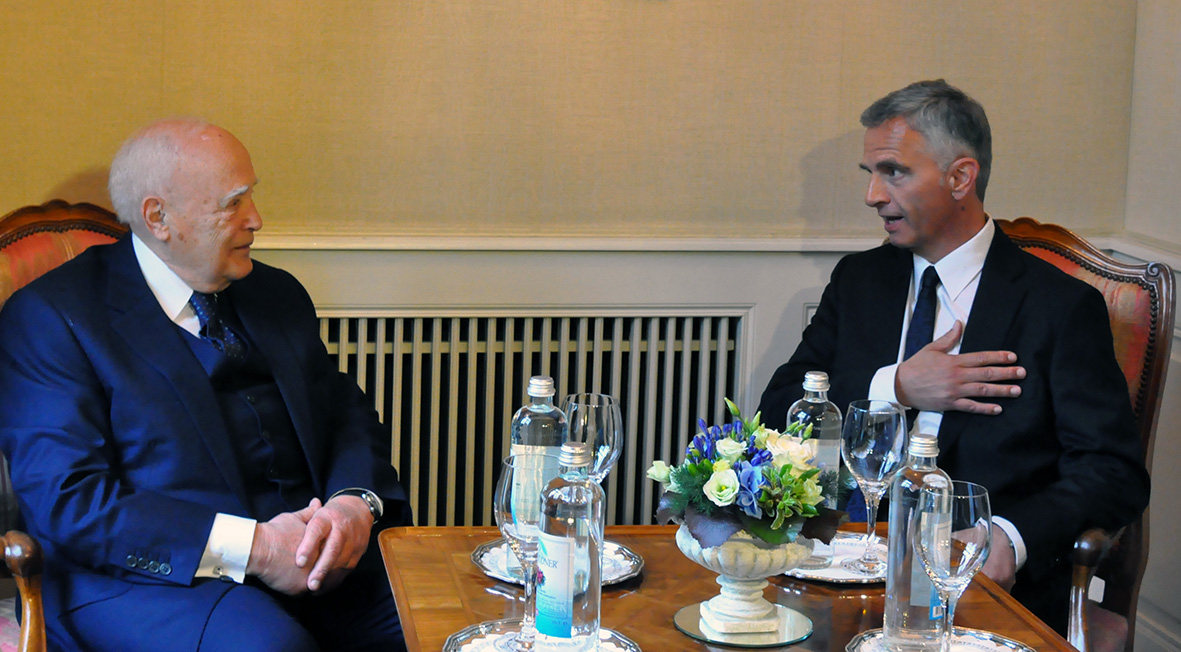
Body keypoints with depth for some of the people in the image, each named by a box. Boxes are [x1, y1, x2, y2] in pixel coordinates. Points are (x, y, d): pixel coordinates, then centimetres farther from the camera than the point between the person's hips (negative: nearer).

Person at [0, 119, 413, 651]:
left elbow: (347, 416, 18)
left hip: (318, 556, 6)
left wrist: (357, 503, -8)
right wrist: (250, 548, -19)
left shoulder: (277, 296, 19)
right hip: (158, 578, -5)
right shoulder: (49, 317, -3)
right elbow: (65, 502, -12)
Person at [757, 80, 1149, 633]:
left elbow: (1114, 473, -6)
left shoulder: (1061, 306, 0)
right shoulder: (858, 280, 14)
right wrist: (896, 388, -8)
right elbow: (777, 413, 8)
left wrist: (1011, 538, -24)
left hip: (994, 587, -3)